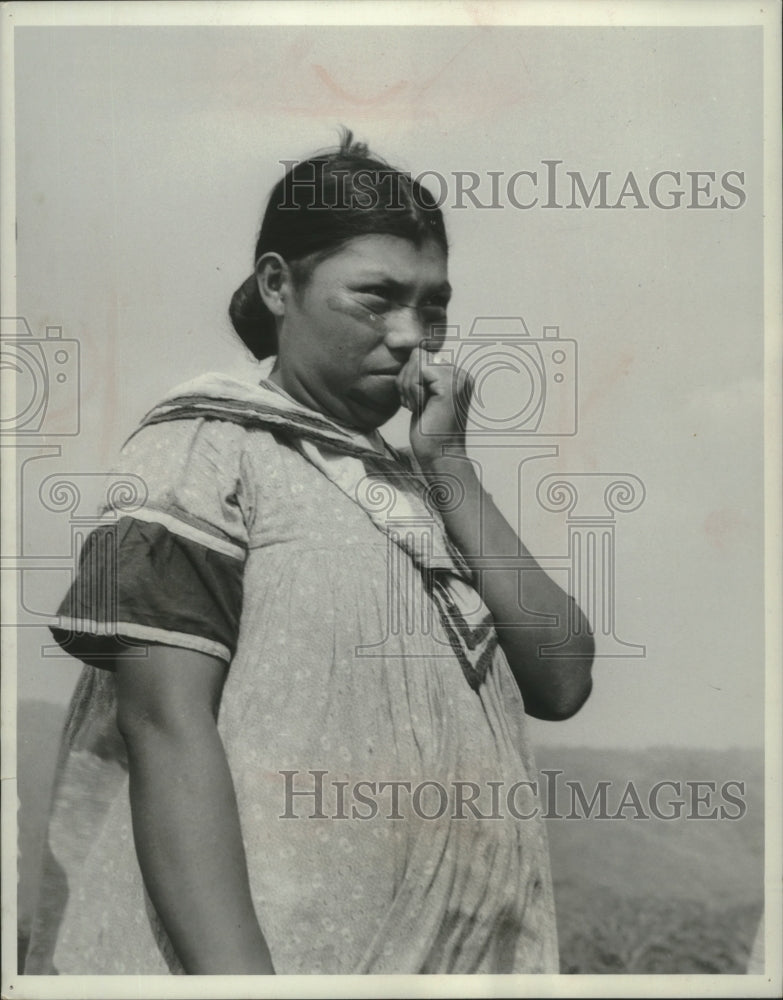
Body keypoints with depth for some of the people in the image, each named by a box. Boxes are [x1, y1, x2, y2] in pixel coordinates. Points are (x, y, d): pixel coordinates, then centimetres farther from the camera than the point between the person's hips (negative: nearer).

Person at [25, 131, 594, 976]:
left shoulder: (422, 489, 13)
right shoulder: (207, 445, -4)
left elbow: (561, 682, 3)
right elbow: (166, 727, -13)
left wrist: (449, 468, -4)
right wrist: (235, 972, -22)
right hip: (293, 949, -6)